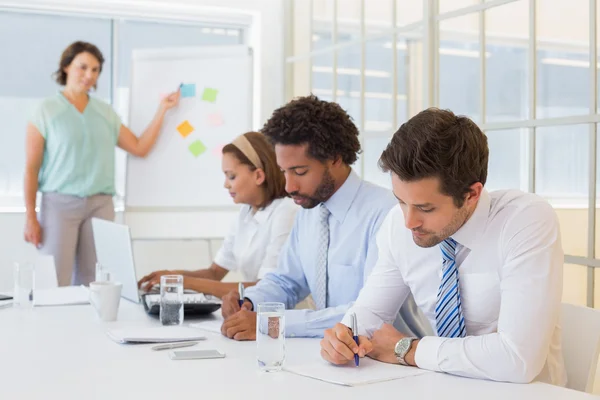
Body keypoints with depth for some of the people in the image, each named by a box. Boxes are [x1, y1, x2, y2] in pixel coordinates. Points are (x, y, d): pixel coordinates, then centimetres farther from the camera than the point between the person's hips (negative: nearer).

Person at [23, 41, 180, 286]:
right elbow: (31, 168, -2)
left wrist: (162, 110, 7)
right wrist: (30, 216, -8)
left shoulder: (105, 113, 13)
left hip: (101, 205, 4)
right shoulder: (46, 111, 1)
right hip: (59, 203, -3)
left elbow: (140, 148, 11)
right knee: (53, 285, -6)